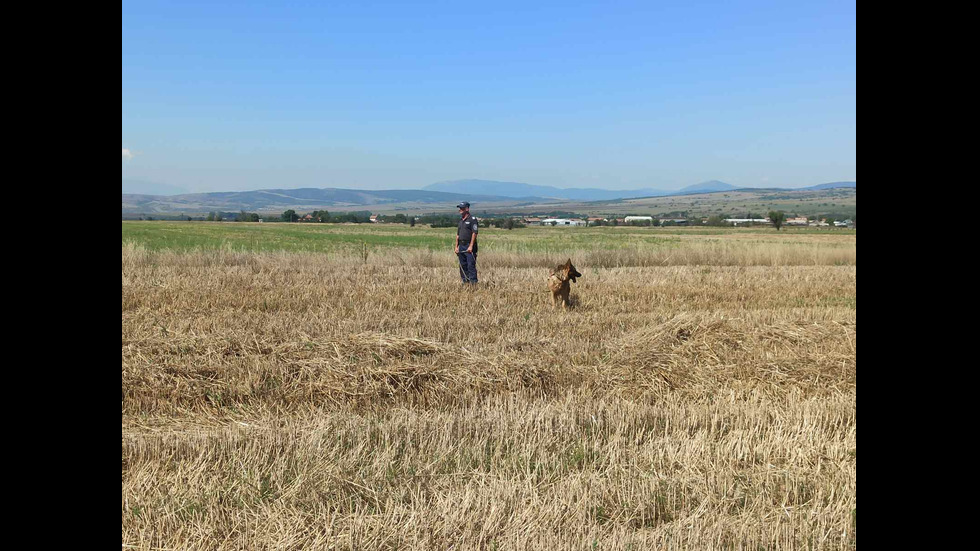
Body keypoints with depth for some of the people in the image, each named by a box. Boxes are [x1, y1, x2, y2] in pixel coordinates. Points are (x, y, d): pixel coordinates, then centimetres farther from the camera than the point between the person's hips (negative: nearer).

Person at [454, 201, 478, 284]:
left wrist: (471, 246, -19)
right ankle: (465, 282, 16)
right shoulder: (461, 220, 18)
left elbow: (474, 233, -13)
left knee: (471, 266, -10)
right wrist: (456, 246, 14)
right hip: (461, 246, 8)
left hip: (469, 246, -8)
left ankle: (473, 283, -8)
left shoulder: (472, 219, -7)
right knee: (462, 266, 9)